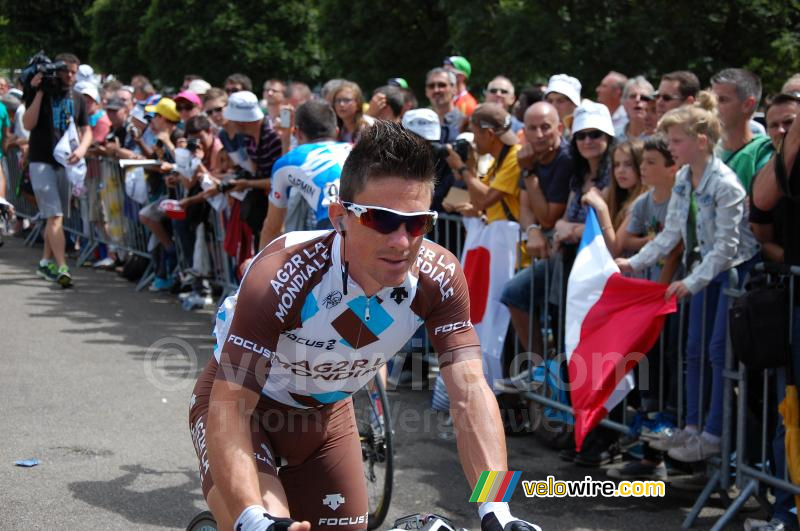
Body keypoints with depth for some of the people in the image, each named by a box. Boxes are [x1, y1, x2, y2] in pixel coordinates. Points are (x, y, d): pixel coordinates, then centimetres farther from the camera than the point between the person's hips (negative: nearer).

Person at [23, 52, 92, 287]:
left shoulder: (77, 99, 10)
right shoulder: (39, 93, -4)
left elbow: (87, 131, 12)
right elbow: (28, 124, -15)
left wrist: (82, 148, -10)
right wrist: (38, 92, -19)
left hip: (64, 162, 5)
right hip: (41, 162, -5)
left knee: (55, 216, 11)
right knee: (55, 215, -14)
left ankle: (46, 262, 24)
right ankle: (61, 268, -20)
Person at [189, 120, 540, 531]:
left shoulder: (439, 279, -24)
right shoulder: (279, 279, -36)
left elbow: (470, 392, -27)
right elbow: (229, 409, -38)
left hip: (327, 410, 5)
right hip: (245, 403, -5)